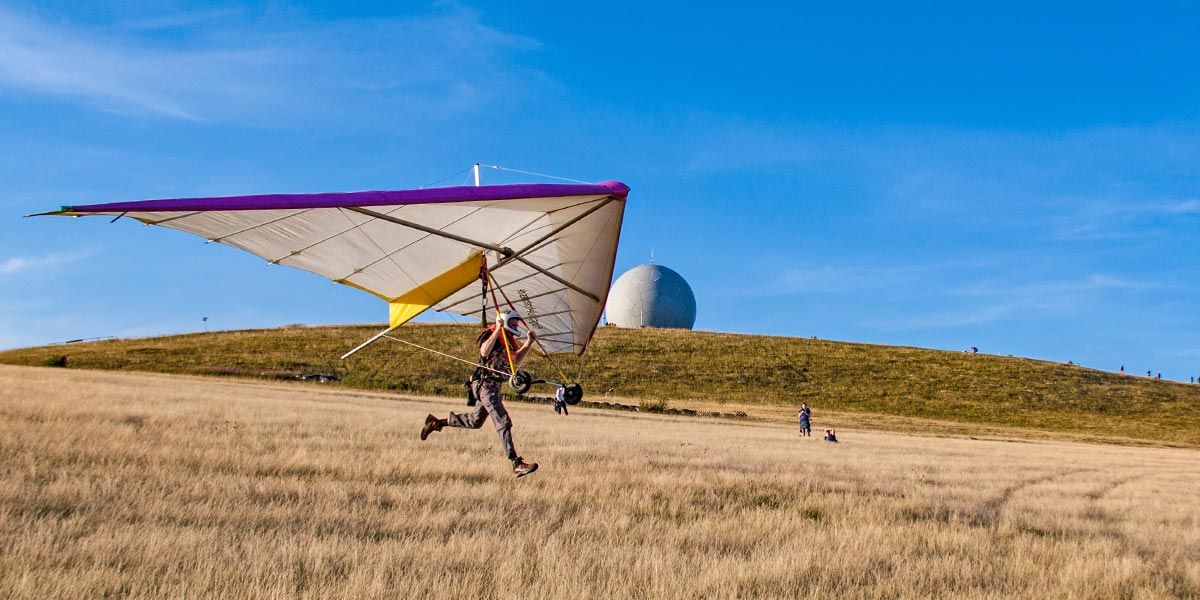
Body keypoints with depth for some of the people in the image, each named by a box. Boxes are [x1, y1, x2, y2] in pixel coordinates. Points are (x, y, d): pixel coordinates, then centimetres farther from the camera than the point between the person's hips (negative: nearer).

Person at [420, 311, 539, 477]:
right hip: (485, 384, -10)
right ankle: (516, 464, -23)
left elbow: (516, 360, 25)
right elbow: (484, 352, -31)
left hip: (494, 386, 10)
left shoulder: (509, 339, 15)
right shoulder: (491, 334, -11)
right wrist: (497, 330, -31)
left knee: (475, 421, 19)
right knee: (503, 422, -17)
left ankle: (436, 422, 33)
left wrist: (529, 343, 14)